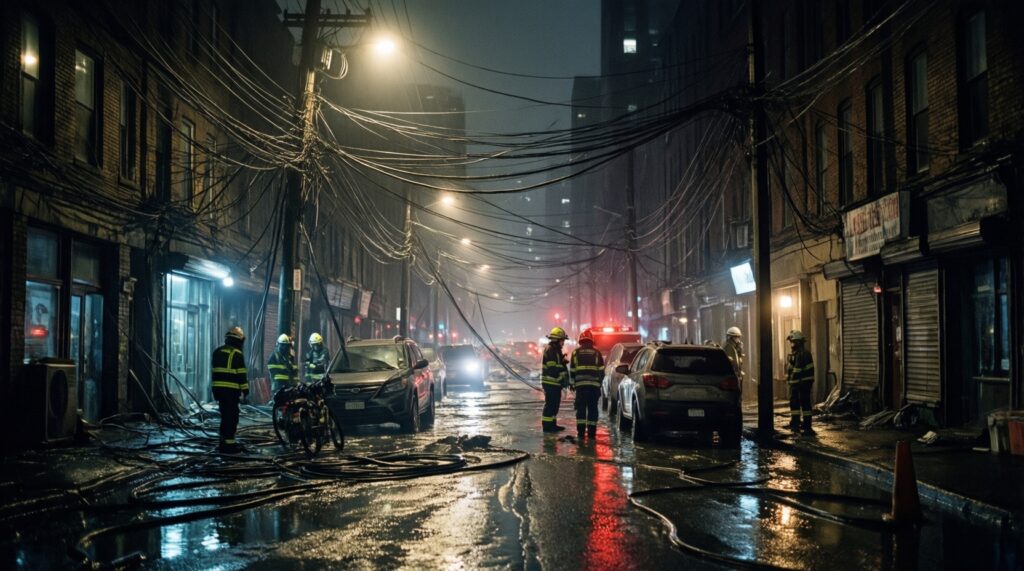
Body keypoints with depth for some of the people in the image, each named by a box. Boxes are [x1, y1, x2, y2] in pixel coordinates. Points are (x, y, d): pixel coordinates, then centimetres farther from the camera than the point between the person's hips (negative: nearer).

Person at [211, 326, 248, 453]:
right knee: (232, 416, -4)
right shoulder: (237, 354, -10)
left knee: (225, 415, 16)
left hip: (219, 389, 7)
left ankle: (223, 441, 21)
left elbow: (215, 372, 17)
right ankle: (229, 443, -6)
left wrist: (215, 390, 22)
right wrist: (245, 389, -5)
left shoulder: (217, 352, 13)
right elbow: (241, 374, -11)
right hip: (231, 389, -7)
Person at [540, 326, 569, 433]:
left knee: (554, 404, 15)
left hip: (555, 382, 11)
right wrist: (563, 378, -17)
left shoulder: (556, 350, 19)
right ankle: (547, 425, -4)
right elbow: (552, 368, -21)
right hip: (550, 382, -11)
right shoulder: (550, 350, -15)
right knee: (550, 404, -7)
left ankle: (552, 424, 22)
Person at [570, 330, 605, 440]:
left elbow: (572, 371, 7)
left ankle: (581, 431, -4)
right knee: (592, 409, 4)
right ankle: (591, 432, 3)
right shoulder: (596, 353, 7)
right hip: (594, 385, 0)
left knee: (581, 408, 2)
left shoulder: (576, 352, 7)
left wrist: (572, 384, 15)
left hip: (580, 385, 0)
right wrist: (599, 384, 18)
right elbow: (601, 371, 7)